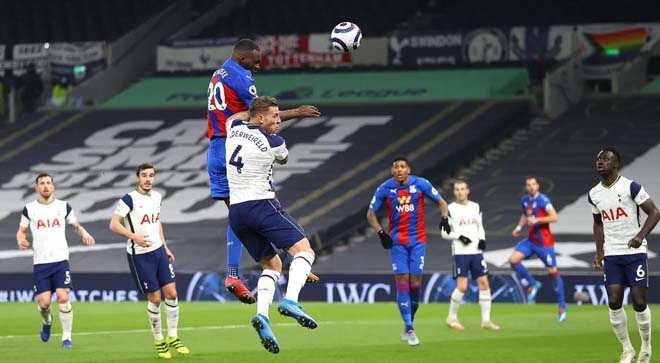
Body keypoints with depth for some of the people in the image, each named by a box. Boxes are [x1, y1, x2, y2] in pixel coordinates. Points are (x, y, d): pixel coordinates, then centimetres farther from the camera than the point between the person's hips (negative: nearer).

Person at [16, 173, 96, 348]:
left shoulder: (63, 206, 7)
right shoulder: (29, 209, 6)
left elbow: (76, 225, 18)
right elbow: (21, 231, 14)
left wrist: (84, 233, -4)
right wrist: (21, 240, -10)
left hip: (61, 260, 0)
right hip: (40, 262, 0)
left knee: (63, 297, -14)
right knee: (43, 302, -6)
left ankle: (66, 337, -3)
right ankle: (47, 321, 30)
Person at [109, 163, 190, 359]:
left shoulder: (157, 196, 9)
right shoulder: (129, 199, -12)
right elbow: (114, 224, -16)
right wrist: (134, 236, -29)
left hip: (158, 251, 6)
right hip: (139, 255, -6)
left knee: (171, 293, 0)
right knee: (155, 298, -3)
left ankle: (172, 337, 13)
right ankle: (159, 341, 14)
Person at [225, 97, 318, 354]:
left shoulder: (234, 128, 9)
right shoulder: (273, 142, -7)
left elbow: (235, 116, 36)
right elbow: (283, 159, 18)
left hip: (235, 212, 7)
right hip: (261, 205, -7)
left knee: (272, 264, 16)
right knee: (304, 250, -10)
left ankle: (262, 315, -8)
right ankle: (291, 301, -35)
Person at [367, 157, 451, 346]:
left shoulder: (421, 184, -3)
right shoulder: (385, 189, -3)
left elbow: (441, 202, 6)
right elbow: (371, 213, 6)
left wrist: (444, 217, -14)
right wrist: (381, 233, -8)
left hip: (417, 240, 0)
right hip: (397, 242, 0)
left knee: (415, 282, -4)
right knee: (402, 280, -9)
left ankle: (408, 324, 15)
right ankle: (409, 329, -7)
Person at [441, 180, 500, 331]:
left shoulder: (475, 207, 12)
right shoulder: (450, 209, -1)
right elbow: (445, 233, -1)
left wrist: (482, 239, 1)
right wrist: (459, 236, -16)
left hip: (476, 251, 4)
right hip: (460, 252, -4)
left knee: (484, 283, -1)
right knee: (462, 287, -11)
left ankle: (486, 320, 6)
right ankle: (452, 318, 6)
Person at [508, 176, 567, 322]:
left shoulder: (543, 200, -17)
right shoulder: (525, 200, 6)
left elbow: (555, 217, -26)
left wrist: (537, 220, -33)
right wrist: (519, 227, 9)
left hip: (544, 243, -7)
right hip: (530, 240, 7)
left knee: (552, 272, 0)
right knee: (513, 259, -11)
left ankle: (562, 306, 12)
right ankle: (532, 284, 8)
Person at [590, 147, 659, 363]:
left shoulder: (631, 187, -10)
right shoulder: (594, 194, 7)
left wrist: (641, 236, -21)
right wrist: (599, 251, 12)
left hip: (634, 252, -4)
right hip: (611, 255, 4)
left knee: (639, 302, -4)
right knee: (614, 303, -4)